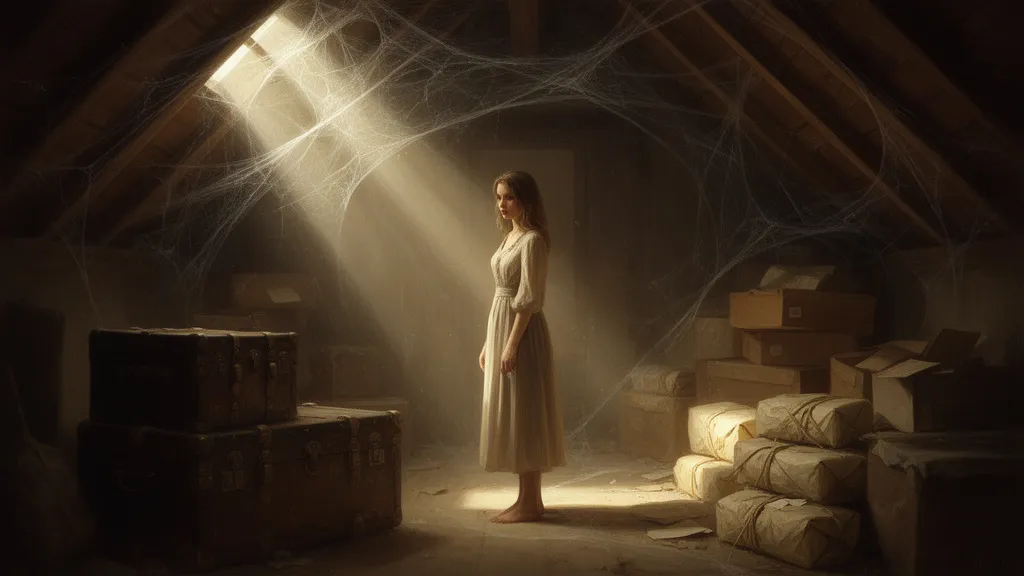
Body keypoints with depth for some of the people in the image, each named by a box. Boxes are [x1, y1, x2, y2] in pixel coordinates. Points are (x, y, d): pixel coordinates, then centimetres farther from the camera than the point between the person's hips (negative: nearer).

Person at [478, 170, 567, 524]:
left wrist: (512, 344, -22)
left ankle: (528, 504, 2)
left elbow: (529, 299, -19)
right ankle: (529, 499, 19)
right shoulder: (510, 236, 15)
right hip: (500, 326, 10)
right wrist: (489, 342, 17)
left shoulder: (532, 240, -13)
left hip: (521, 331, -10)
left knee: (522, 414, -5)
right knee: (512, 415, 11)